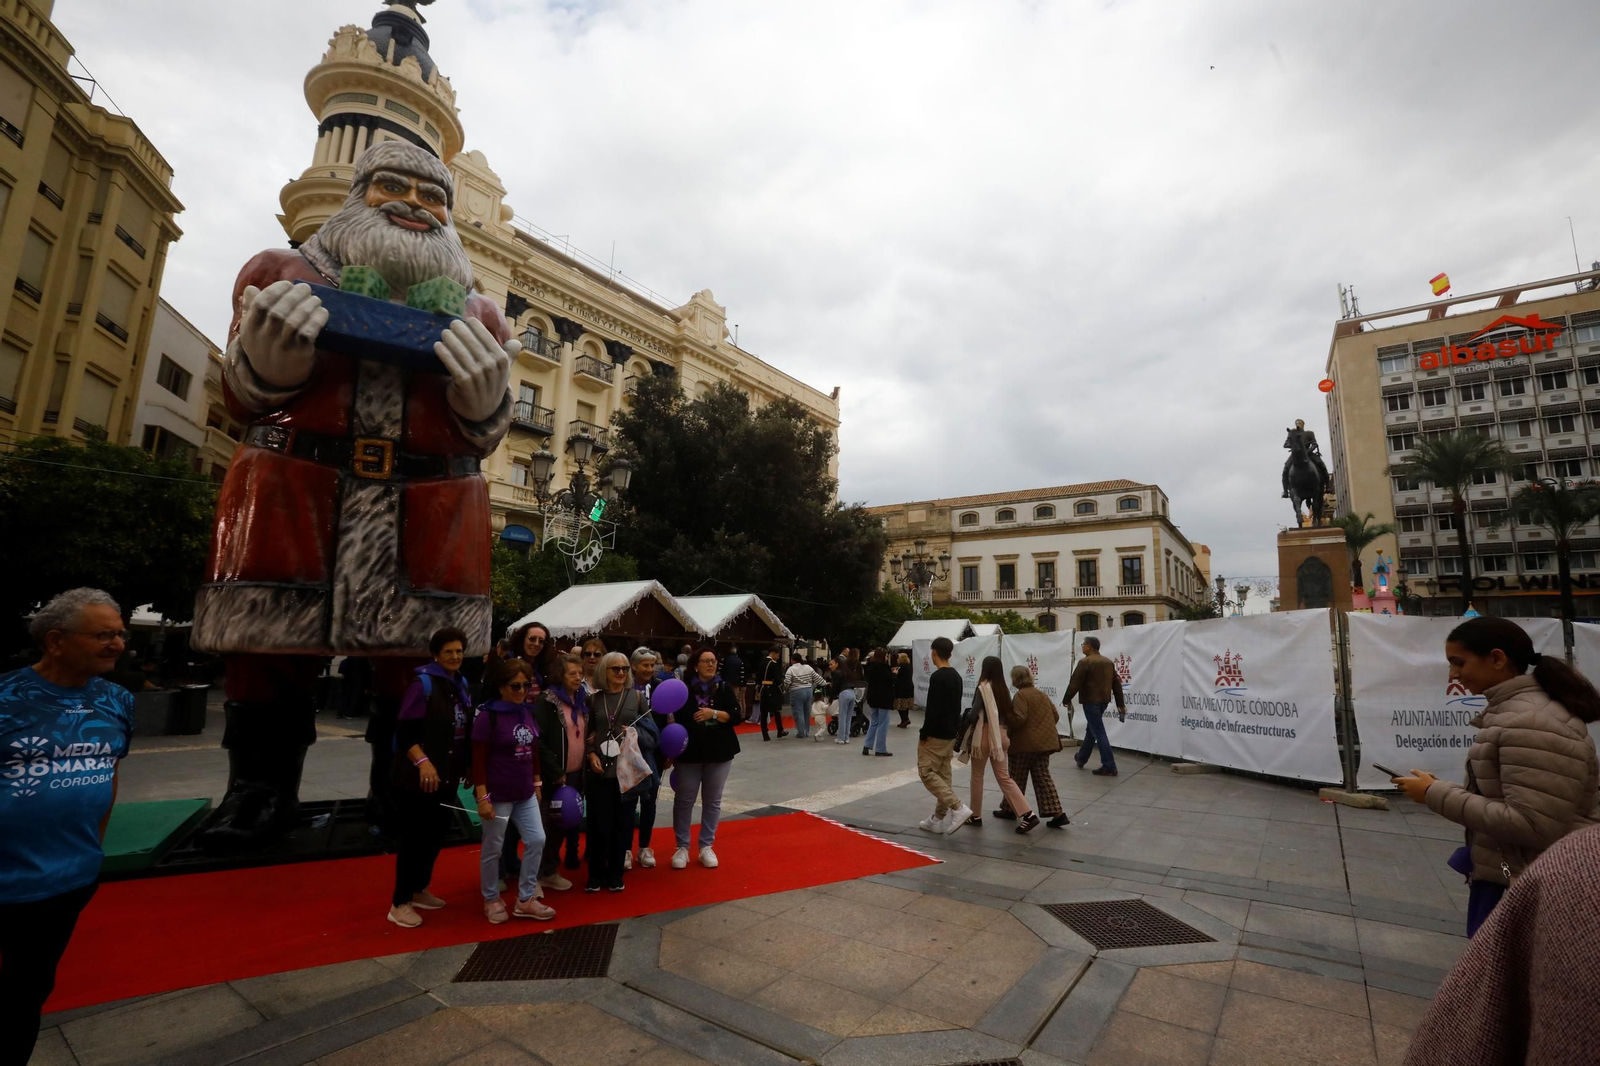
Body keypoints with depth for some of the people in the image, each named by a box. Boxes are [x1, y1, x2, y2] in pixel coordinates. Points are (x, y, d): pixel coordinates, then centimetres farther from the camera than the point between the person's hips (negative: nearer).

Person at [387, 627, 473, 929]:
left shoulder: (460, 684, 8)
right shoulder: (423, 683, -15)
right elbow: (404, 732, -20)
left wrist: (465, 766, 18)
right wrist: (423, 761, -31)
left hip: (446, 776, 8)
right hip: (417, 777, -7)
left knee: (436, 835, 17)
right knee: (415, 838, 1)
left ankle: (418, 890, 34)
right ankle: (399, 904, 16)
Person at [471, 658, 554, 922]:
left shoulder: (527, 712, 4)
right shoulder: (487, 716, -15)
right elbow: (478, 760, -15)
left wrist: (536, 782, 15)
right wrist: (482, 797, -17)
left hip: (525, 794, 7)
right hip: (498, 795, -7)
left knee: (536, 840, 7)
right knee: (492, 848, 9)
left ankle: (525, 900, 21)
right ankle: (491, 900, 29)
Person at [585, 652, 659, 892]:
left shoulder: (637, 697, 3)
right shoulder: (594, 699, 5)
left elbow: (652, 731, 5)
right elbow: (585, 733, 8)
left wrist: (636, 733, -12)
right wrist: (590, 754, -8)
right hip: (600, 770, 0)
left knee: (623, 823, 8)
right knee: (599, 823, 4)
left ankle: (615, 875, 24)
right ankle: (596, 875, 22)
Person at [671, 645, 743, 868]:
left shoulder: (724, 688, -1)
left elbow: (736, 716, -6)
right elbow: (676, 720, 0)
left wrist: (714, 713, -20)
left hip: (719, 752, 1)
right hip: (689, 752, -1)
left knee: (713, 801, 9)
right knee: (683, 800, 5)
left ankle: (706, 846, 22)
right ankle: (682, 846, 19)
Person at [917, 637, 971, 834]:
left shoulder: (937, 677, -19)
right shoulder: (956, 676, 10)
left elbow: (933, 710, -23)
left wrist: (923, 733, -14)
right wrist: (952, 729, 21)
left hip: (935, 735, -9)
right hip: (950, 734, 9)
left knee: (927, 773, -3)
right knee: (943, 775, 12)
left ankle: (958, 808, -11)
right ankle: (939, 819, 17)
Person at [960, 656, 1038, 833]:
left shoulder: (983, 687, -13)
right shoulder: (1004, 689, 6)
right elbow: (1009, 714, 9)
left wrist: (967, 737, -6)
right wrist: (1003, 732, 16)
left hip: (984, 735, -6)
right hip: (1000, 736, 6)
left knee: (977, 776, 10)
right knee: (1004, 777, 11)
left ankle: (975, 816, 19)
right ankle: (1028, 814, 1)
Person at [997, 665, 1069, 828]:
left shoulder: (1020, 695, -13)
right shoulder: (1042, 695, 13)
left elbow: (1019, 719, -23)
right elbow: (1055, 716, 14)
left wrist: (1006, 730, -8)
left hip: (1024, 744, -7)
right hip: (1043, 742, 7)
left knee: (1016, 778, 6)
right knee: (1043, 778, 9)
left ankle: (1009, 810, 18)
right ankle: (1058, 813, 1)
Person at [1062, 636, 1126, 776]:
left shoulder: (1085, 662, -14)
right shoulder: (1108, 662, 11)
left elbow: (1074, 683, -15)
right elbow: (1116, 684, 12)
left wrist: (1066, 700, -3)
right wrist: (1120, 704, 16)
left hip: (1090, 701, -8)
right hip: (1104, 700, 8)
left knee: (1099, 733, -5)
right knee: (1091, 729, 21)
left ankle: (1109, 767, -4)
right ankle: (1081, 758, 35)